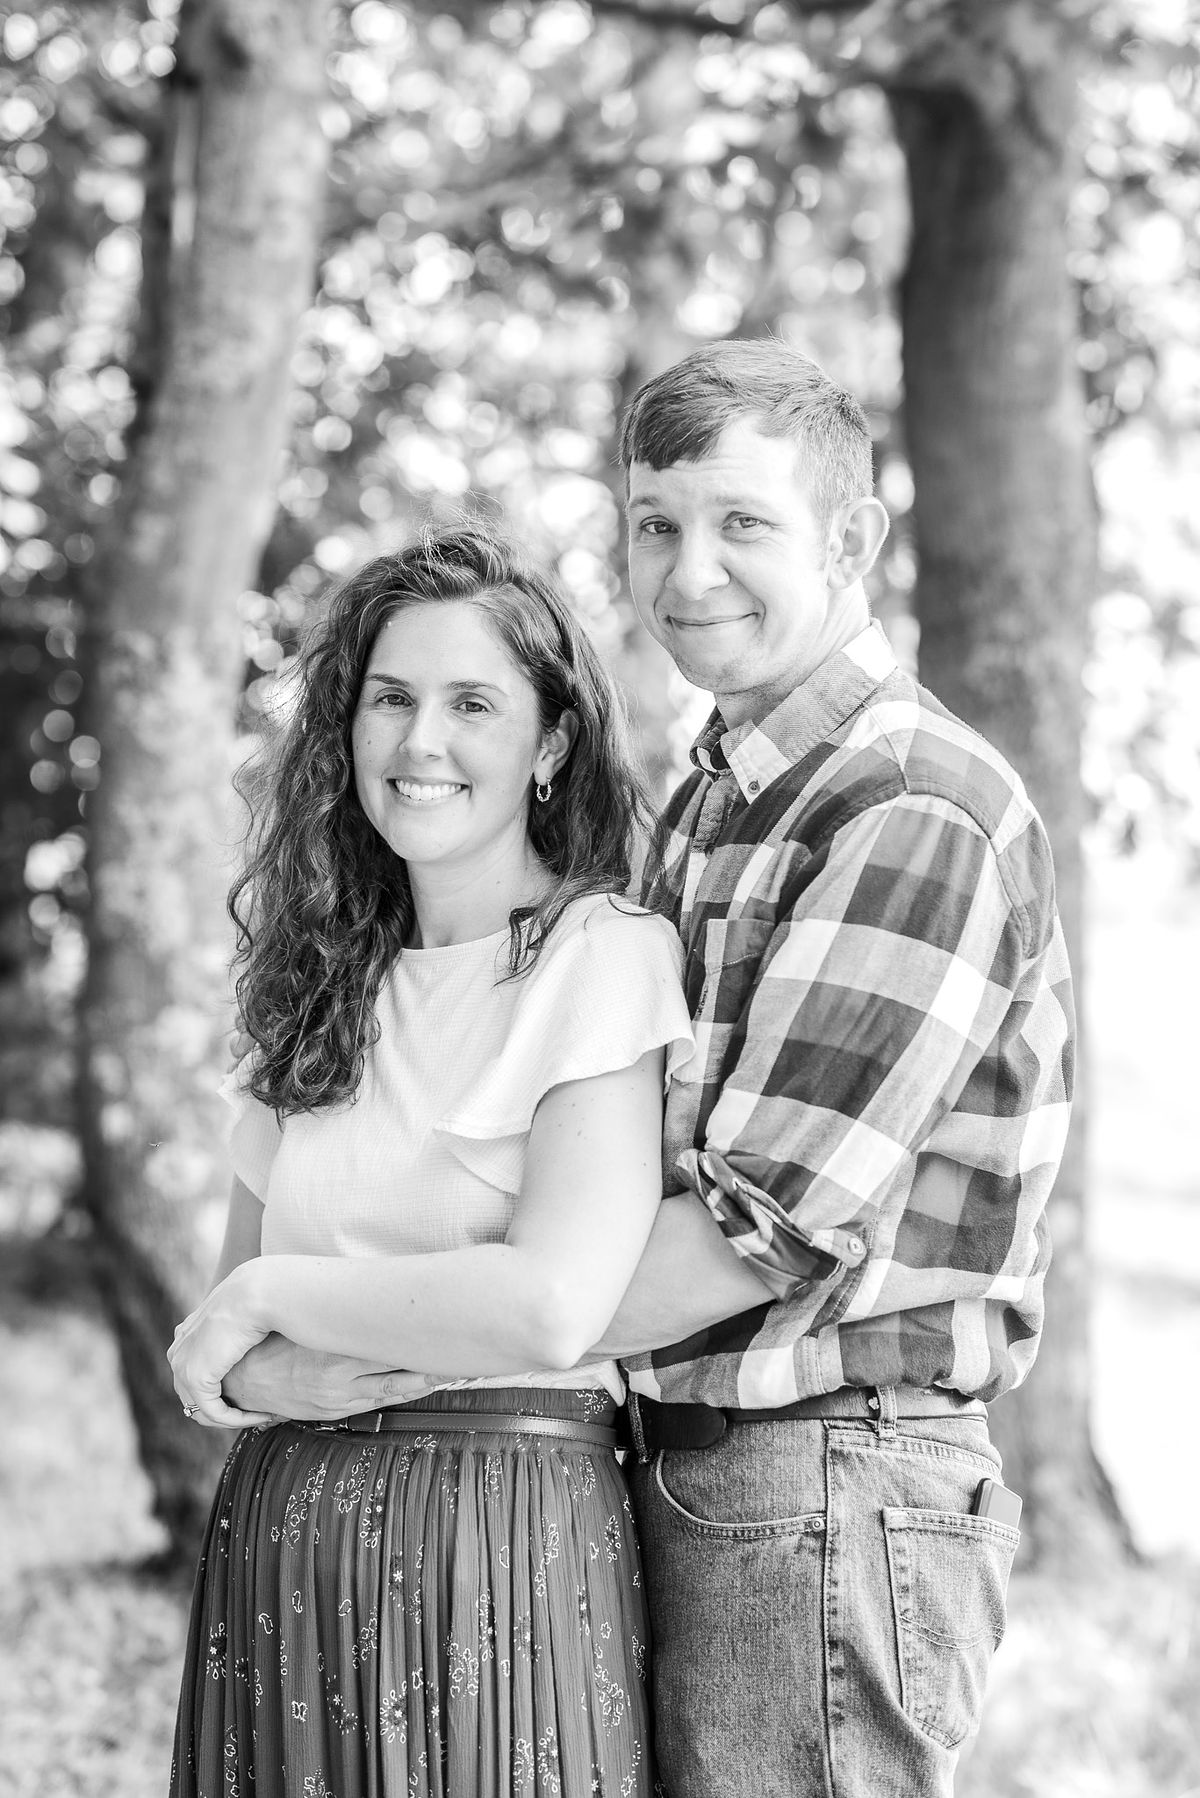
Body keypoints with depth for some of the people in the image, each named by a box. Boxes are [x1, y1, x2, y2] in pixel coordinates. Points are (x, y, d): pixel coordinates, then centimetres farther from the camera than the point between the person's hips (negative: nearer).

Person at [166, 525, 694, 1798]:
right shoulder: (327, 975, 11)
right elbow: (239, 1280, 14)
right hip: (274, 1537, 6)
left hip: (498, 1526, -5)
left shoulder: (602, 958, -9)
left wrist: (271, 1298, -9)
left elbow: (552, 1307, -20)